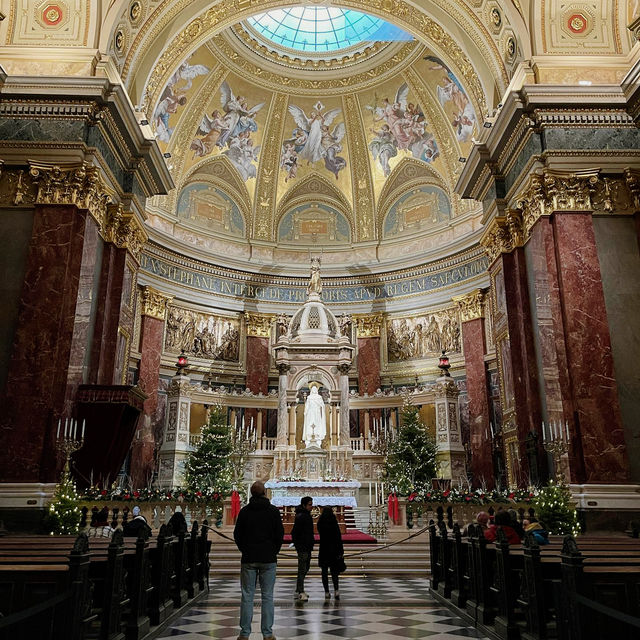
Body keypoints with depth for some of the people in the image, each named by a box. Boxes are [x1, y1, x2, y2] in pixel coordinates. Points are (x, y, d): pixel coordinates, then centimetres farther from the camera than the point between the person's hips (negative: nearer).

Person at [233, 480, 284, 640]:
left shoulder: (244, 511, 0)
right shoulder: (273, 511, -2)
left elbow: (237, 534, 4)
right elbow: (280, 534, 0)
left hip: (248, 559, 1)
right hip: (268, 559, -1)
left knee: (247, 596, 6)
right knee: (267, 596, 5)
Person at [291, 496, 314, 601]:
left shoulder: (307, 516, 14)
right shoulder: (300, 517, -16)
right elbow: (294, 532, -18)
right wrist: (298, 546, -19)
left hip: (307, 547, 10)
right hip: (302, 547, -10)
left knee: (305, 569, 15)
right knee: (302, 570, -7)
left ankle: (298, 591, 23)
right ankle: (301, 593, -4)